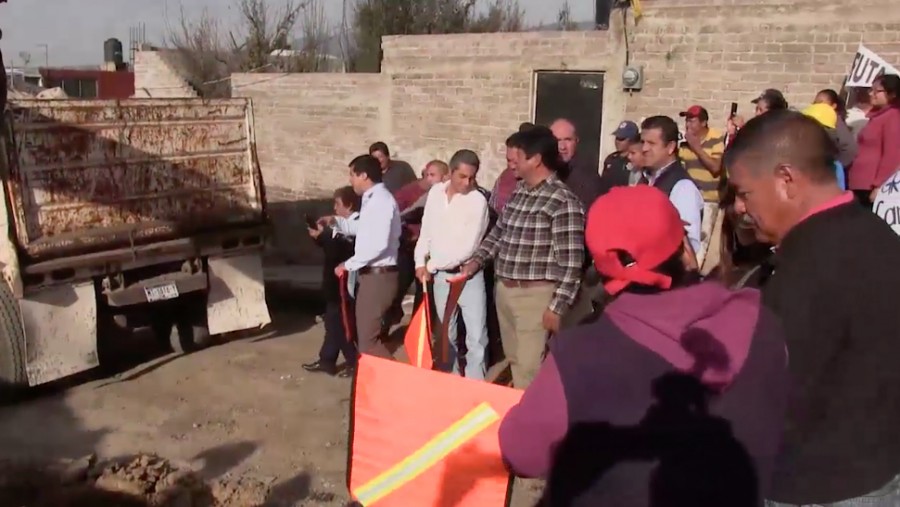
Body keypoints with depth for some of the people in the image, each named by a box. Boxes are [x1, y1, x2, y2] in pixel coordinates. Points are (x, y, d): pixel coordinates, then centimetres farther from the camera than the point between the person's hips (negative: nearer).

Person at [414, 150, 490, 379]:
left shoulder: (478, 201, -14)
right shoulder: (435, 192, 3)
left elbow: (467, 247, -16)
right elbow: (427, 230, 13)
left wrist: (431, 265, -10)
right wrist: (421, 262, 2)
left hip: (467, 275, -5)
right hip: (440, 275, 5)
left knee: (476, 337, -5)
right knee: (445, 334, 16)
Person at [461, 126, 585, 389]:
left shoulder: (563, 201, -15)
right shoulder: (518, 191, 10)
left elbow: (571, 261, -17)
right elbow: (499, 231, 23)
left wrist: (558, 307, -18)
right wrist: (476, 261, 11)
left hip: (535, 295, -8)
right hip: (504, 289, 8)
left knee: (529, 369, -3)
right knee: (514, 362, 18)